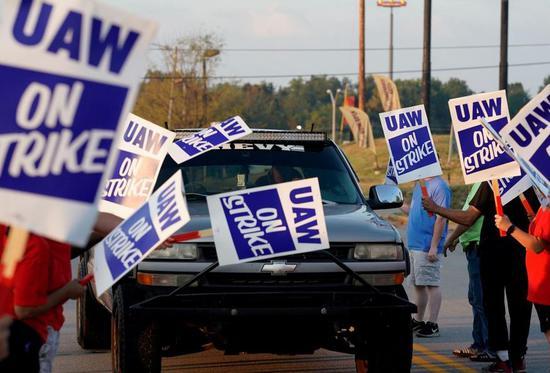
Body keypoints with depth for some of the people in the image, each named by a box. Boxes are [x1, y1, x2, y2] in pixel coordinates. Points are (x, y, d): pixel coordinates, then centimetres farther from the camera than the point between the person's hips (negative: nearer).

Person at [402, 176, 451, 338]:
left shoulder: (439, 186, -15)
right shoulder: (419, 185, 14)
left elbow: (441, 218, -18)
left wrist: (434, 246, -20)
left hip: (428, 247, -9)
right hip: (415, 244, 9)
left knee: (431, 284, -5)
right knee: (418, 284, 16)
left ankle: (432, 324, -1)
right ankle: (418, 321, 26)